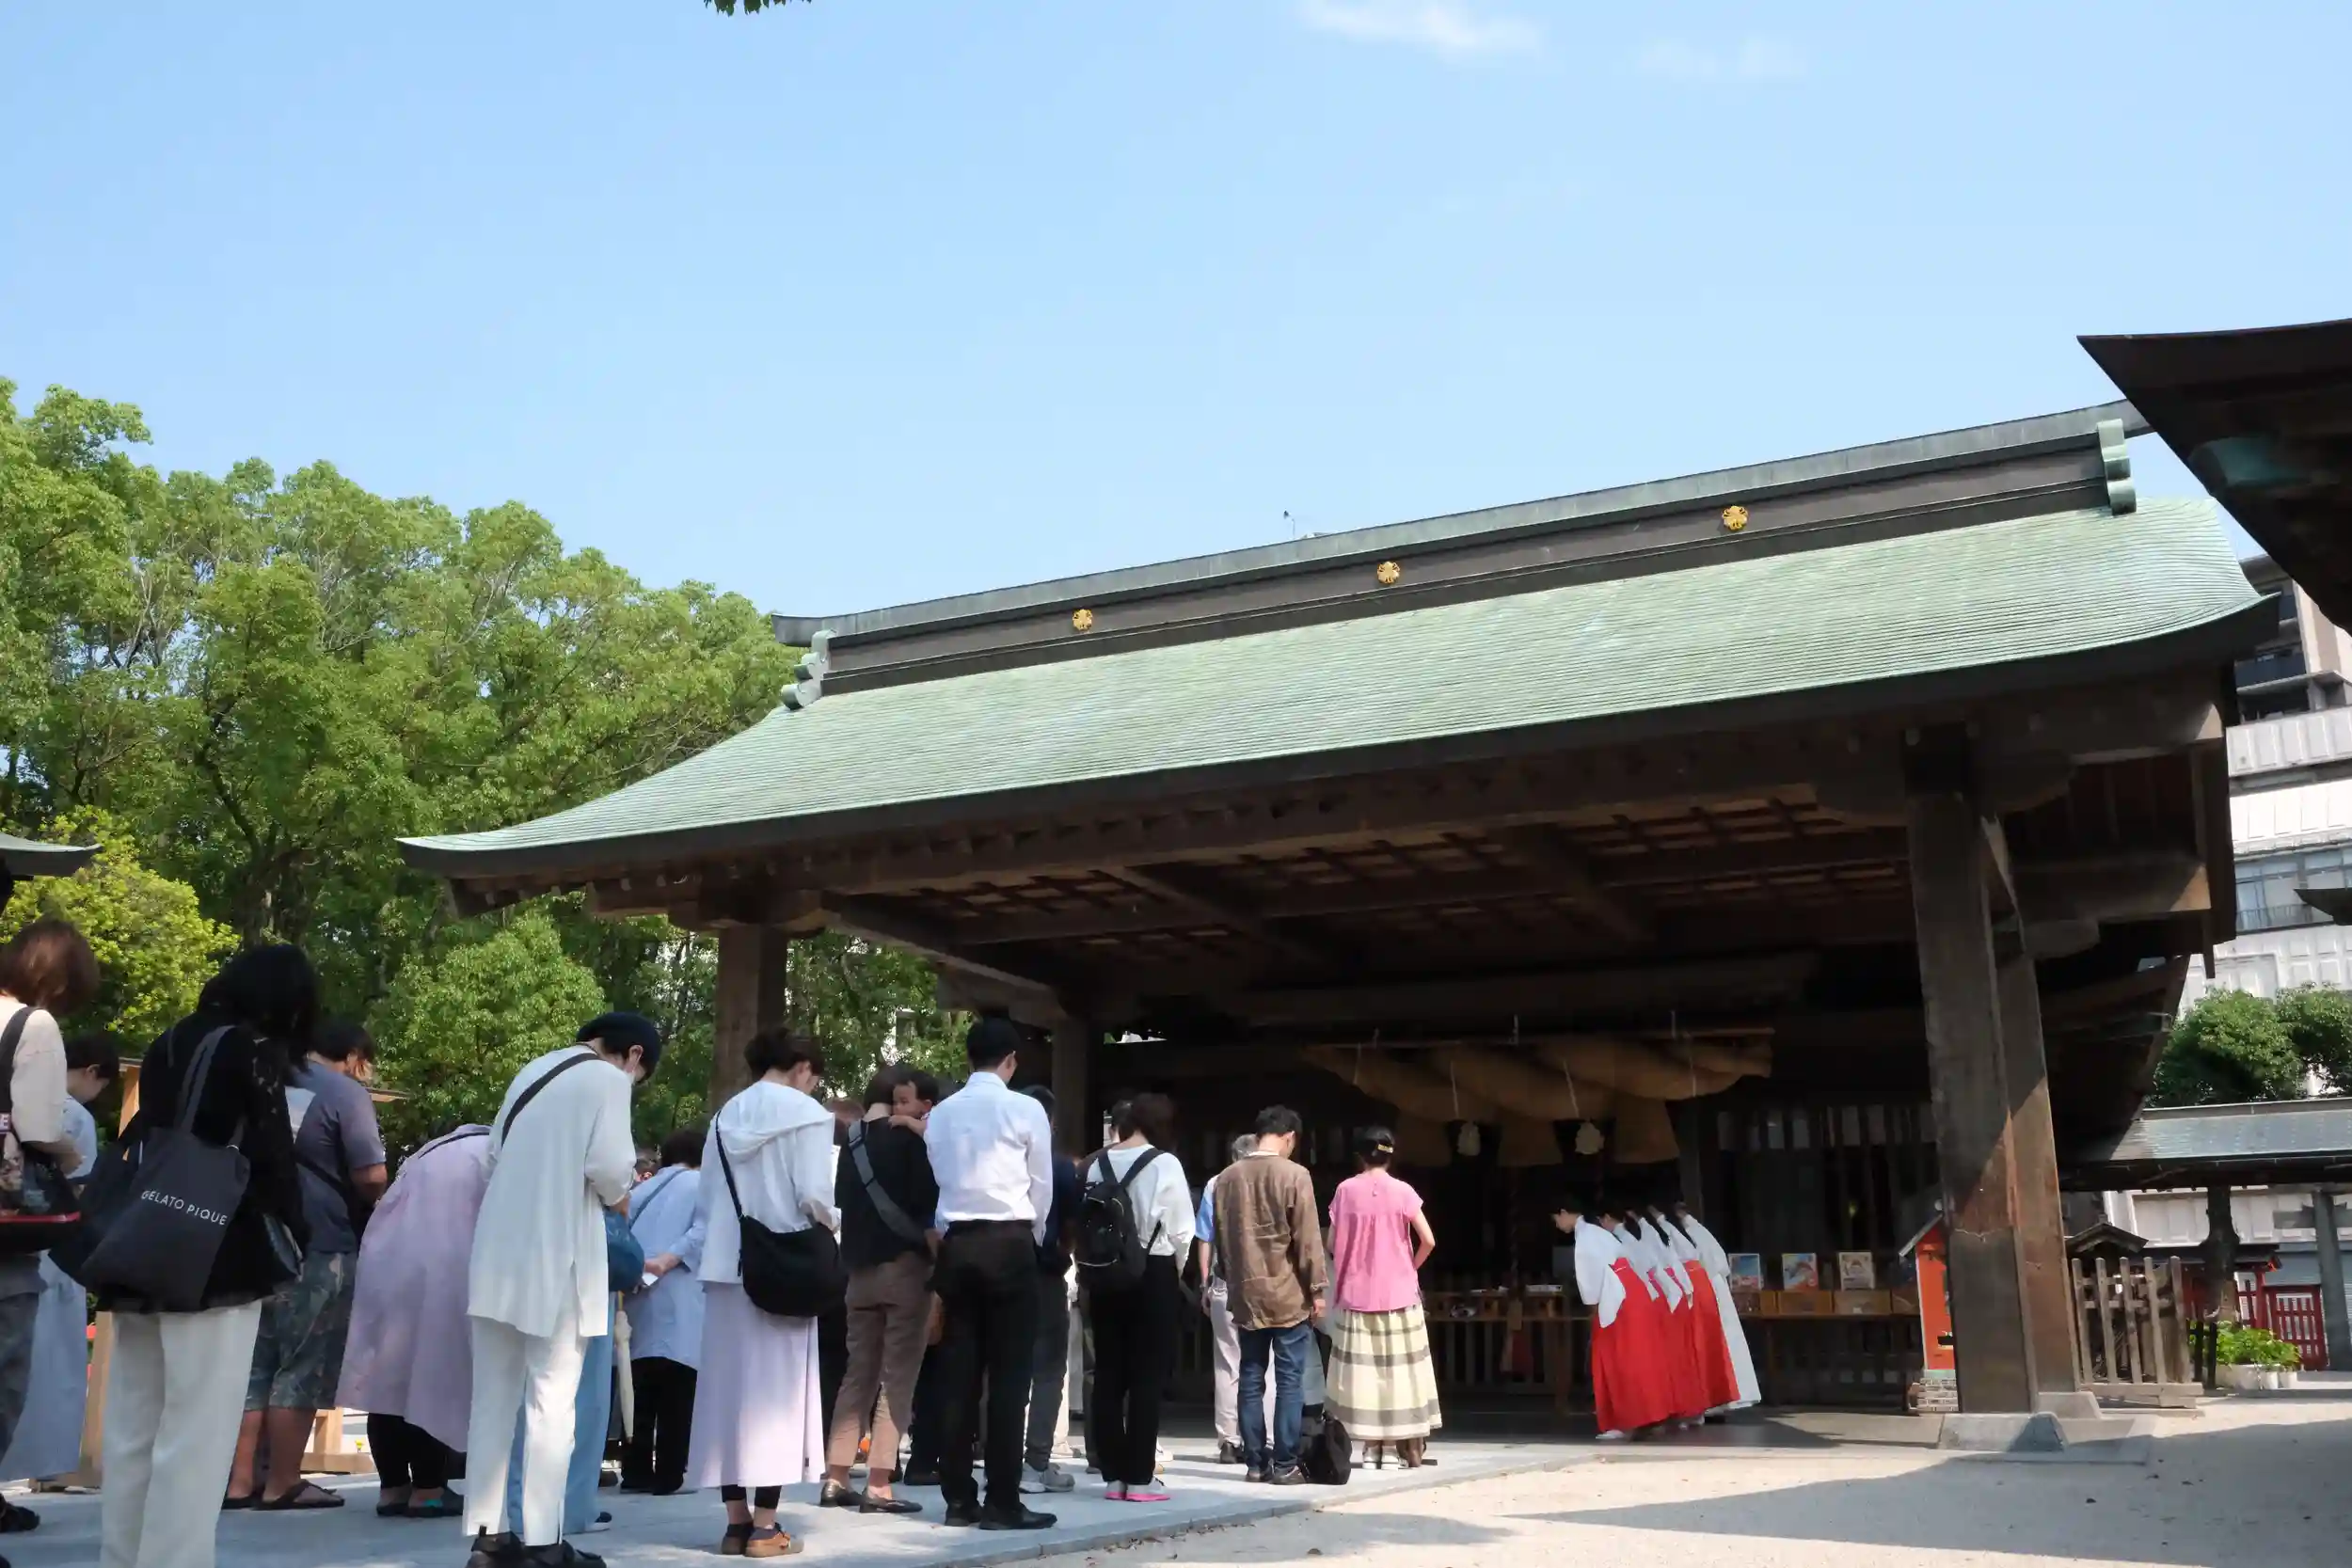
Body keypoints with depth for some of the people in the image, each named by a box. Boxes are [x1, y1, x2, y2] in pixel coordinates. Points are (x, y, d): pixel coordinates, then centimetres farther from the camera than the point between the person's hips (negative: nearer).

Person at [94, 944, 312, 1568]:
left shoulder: (168, 1044, 15)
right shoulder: (251, 1051, -7)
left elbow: (139, 1141, 19)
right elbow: (271, 1154, -9)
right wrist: (294, 1232, 4)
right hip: (218, 1260, -8)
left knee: (132, 1431, 12)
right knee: (196, 1433, -5)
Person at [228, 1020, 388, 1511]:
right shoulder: (345, 1093, -9)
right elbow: (371, 1177, -15)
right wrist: (367, 1209, 4)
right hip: (318, 1246, -7)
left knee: (254, 1364, 12)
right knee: (302, 1368, 1)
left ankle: (240, 1481, 13)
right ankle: (282, 1485, 4)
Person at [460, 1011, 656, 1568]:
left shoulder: (532, 1070, 17)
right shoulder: (607, 1078, -5)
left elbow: (496, 1151, 15)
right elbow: (608, 1164, -14)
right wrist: (618, 1196, 5)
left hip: (498, 1253, 7)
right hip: (554, 1257, -7)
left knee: (494, 1397, 11)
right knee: (551, 1401, -2)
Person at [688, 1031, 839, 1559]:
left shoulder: (726, 1114, 12)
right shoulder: (806, 1113, -6)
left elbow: (706, 1199, 10)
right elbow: (813, 1197, -13)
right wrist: (837, 1221, 6)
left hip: (726, 1267, 5)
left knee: (729, 1387, 7)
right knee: (776, 1390, 0)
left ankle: (736, 1521, 10)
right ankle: (763, 1526, 1)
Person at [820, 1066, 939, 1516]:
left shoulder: (852, 1140, 12)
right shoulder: (907, 1137, -7)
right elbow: (926, 1205, -11)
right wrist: (938, 1261, -4)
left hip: (860, 1270, 6)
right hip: (904, 1266, -6)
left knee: (858, 1375, 12)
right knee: (897, 1379, -3)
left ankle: (835, 1480, 11)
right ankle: (878, 1487, -6)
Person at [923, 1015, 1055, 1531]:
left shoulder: (939, 1114, 8)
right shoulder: (1026, 1110, -3)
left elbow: (936, 1187, 10)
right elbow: (1042, 1189, 3)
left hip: (956, 1244, 5)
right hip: (1009, 1243, -4)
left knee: (957, 1375, 6)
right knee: (1009, 1376, -2)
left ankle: (958, 1499, 9)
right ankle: (1003, 1502, -3)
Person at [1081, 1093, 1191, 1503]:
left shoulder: (1098, 1165, 3)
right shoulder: (1165, 1164, -8)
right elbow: (1181, 1230, -6)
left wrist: (1093, 1272, 12)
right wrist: (1176, 1270, 12)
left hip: (1105, 1273, 4)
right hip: (1152, 1273, -4)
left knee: (1108, 1375, 9)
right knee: (1147, 1378, 1)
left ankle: (1113, 1476, 13)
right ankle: (1138, 1479, 1)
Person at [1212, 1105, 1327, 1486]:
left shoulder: (1227, 1177, 5)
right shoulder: (1294, 1175, -10)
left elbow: (1221, 1238, 12)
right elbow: (1308, 1240, -10)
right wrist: (1317, 1289, -3)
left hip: (1245, 1295, 5)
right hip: (1288, 1295, -4)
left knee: (1251, 1379, 9)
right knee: (1289, 1382, 1)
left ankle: (1255, 1461, 11)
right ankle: (1284, 1464, 0)